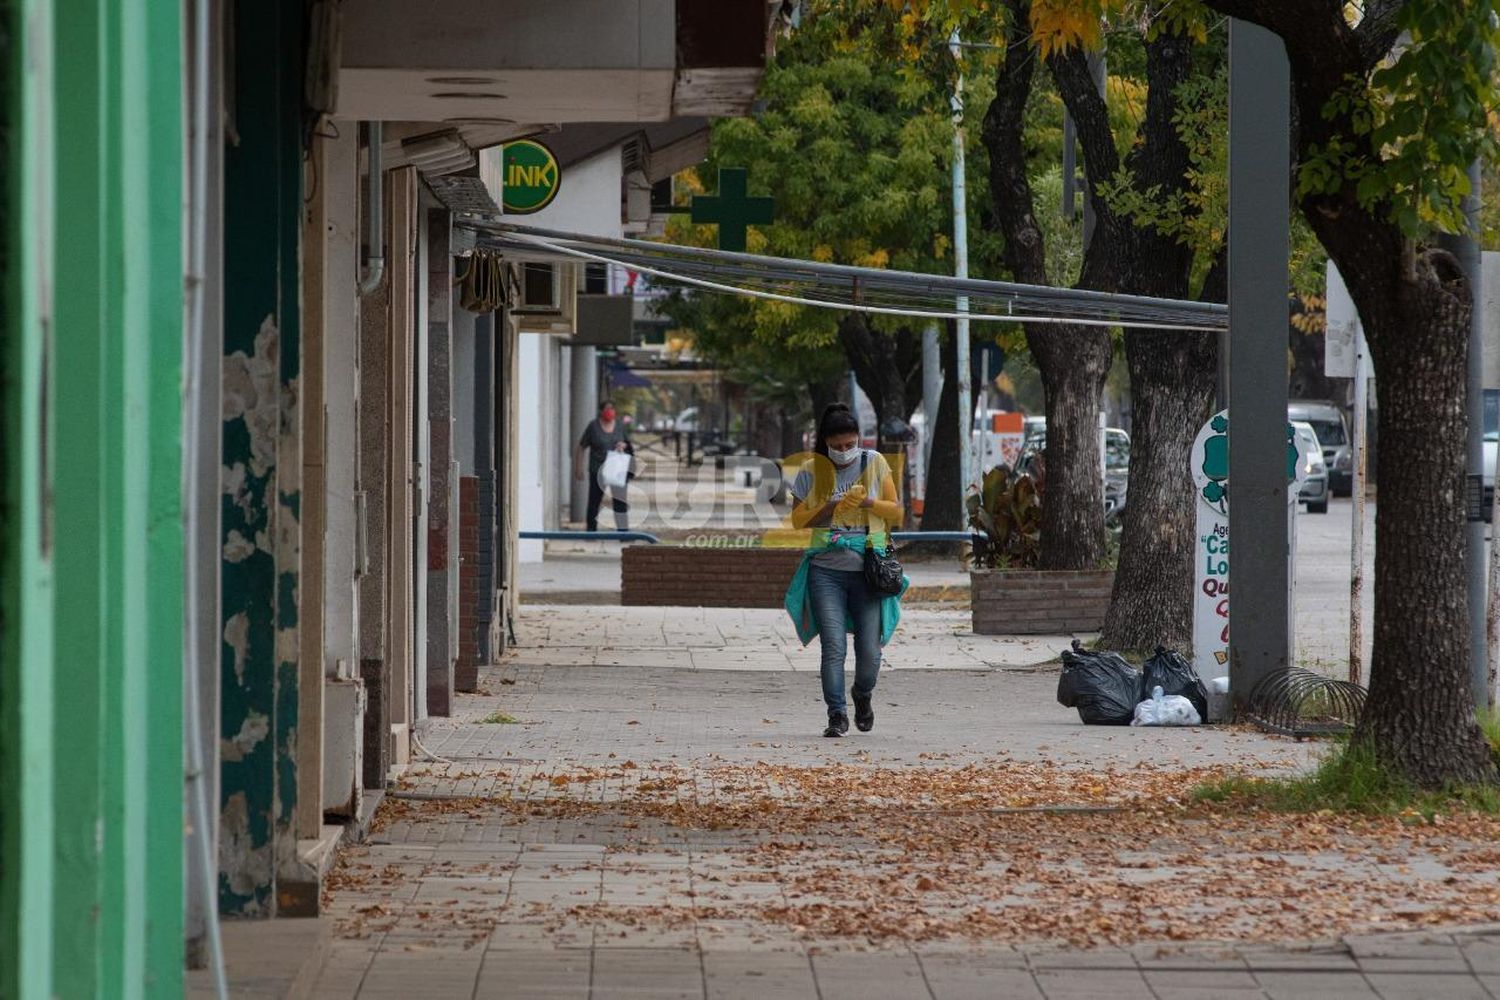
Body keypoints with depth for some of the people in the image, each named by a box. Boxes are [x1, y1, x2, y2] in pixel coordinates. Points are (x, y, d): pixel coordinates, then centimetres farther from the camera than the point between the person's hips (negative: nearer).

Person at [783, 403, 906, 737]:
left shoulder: (874, 463, 5)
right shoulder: (812, 471, 3)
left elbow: (896, 512, 7)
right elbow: (798, 518, 3)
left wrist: (868, 502, -12)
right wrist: (832, 507, -12)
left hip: (868, 571, 1)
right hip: (825, 572, -1)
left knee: (869, 650, -1)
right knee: (833, 647, -11)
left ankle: (863, 694, 29)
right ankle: (837, 715, -3)